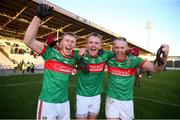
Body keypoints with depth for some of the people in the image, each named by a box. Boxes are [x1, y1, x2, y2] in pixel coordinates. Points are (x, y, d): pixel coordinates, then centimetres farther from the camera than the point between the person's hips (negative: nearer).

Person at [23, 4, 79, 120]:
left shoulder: (73, 58, 1)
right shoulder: (51, 53, -11)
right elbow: (28, 41, -22)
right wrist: (38, 17, -28)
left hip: (64, 102, 5)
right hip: (47, 103, -4)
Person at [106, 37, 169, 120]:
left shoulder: (133, 60, -14)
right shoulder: (109, 59, -11)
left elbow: (156, 68, -23)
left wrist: (164, 56, -41)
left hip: (127, 101, 1)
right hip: (112, 99, -1)